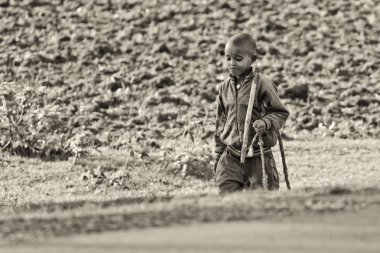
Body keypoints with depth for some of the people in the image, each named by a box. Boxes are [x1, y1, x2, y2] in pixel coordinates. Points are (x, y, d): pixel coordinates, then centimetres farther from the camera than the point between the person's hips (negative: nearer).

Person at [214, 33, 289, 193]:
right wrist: (218, 156, 17)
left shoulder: (262, 84, -10)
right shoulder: (225, 87, 7)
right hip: (230, 158, 4)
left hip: (258, 157, -4)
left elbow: (281, 113, -5)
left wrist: (266, 123, -27)